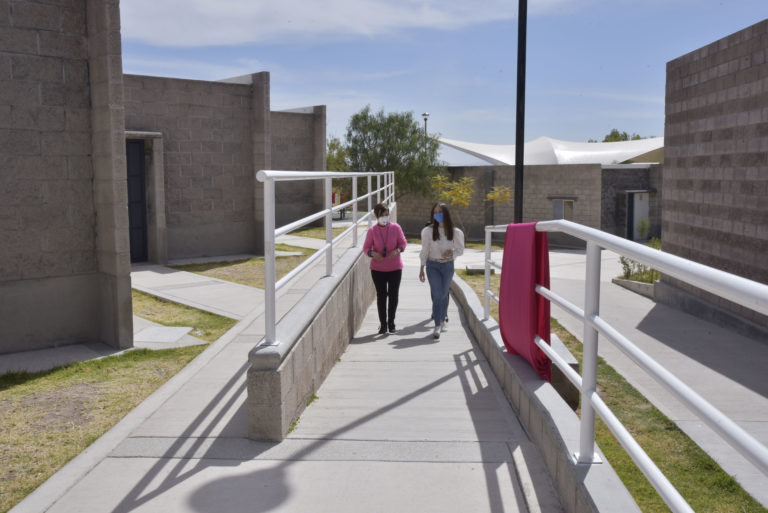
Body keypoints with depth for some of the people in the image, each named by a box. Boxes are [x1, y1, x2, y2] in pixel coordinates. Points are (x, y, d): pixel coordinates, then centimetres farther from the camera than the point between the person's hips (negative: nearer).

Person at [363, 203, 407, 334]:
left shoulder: (395, 227, -3)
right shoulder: (372, 231, -4)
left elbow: (403, 242, 4)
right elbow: (366, 247, 2)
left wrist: (398, 250, -16)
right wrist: (372, 253, -19)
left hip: (395, 267, 0)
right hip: (377, 269, 0)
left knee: (393, 295, 2)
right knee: (381, 295, 5)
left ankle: (391, 323, 19)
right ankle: (383, 324, 16)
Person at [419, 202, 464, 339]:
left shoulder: (455, 232, -2)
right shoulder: (428, 230, -4)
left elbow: (460, 249, 8)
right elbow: (424, 250, 2)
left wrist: (451, 252, -14)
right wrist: (421, 268, 1)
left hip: (448, 265, 2)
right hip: (433, 265, -1)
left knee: (444, 294, 13)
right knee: (437, 295, -10)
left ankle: (443, 320, 34)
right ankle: (437, 326, -10)